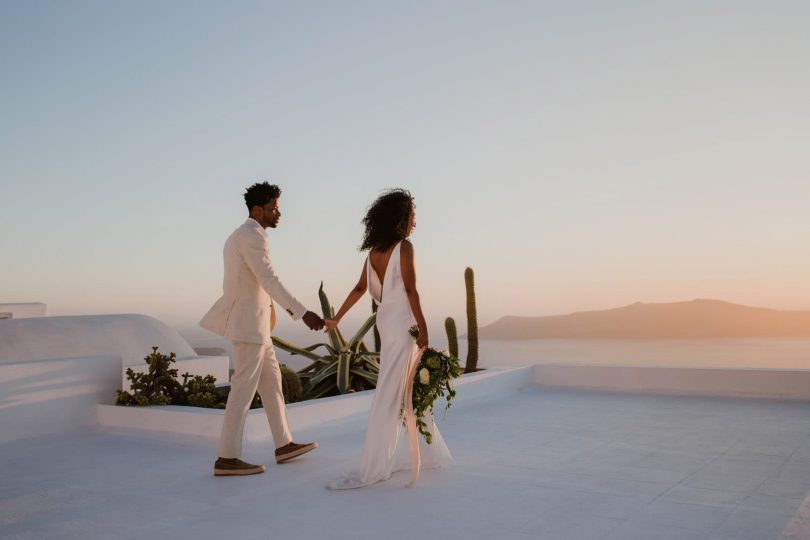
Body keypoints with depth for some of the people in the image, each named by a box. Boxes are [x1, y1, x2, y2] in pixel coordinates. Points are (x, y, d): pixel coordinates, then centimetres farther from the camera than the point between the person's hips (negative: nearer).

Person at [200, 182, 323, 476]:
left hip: (251, 322, 11)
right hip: (250, 322, -11)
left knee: (271, 381, 14)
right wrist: (303, 313, -29)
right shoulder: (253, 236, -16)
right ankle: (227, 458, -1)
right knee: (245, 388, -6)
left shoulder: (239, 236, 17)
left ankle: (284, 444, 22)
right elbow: (269, 281, -26)